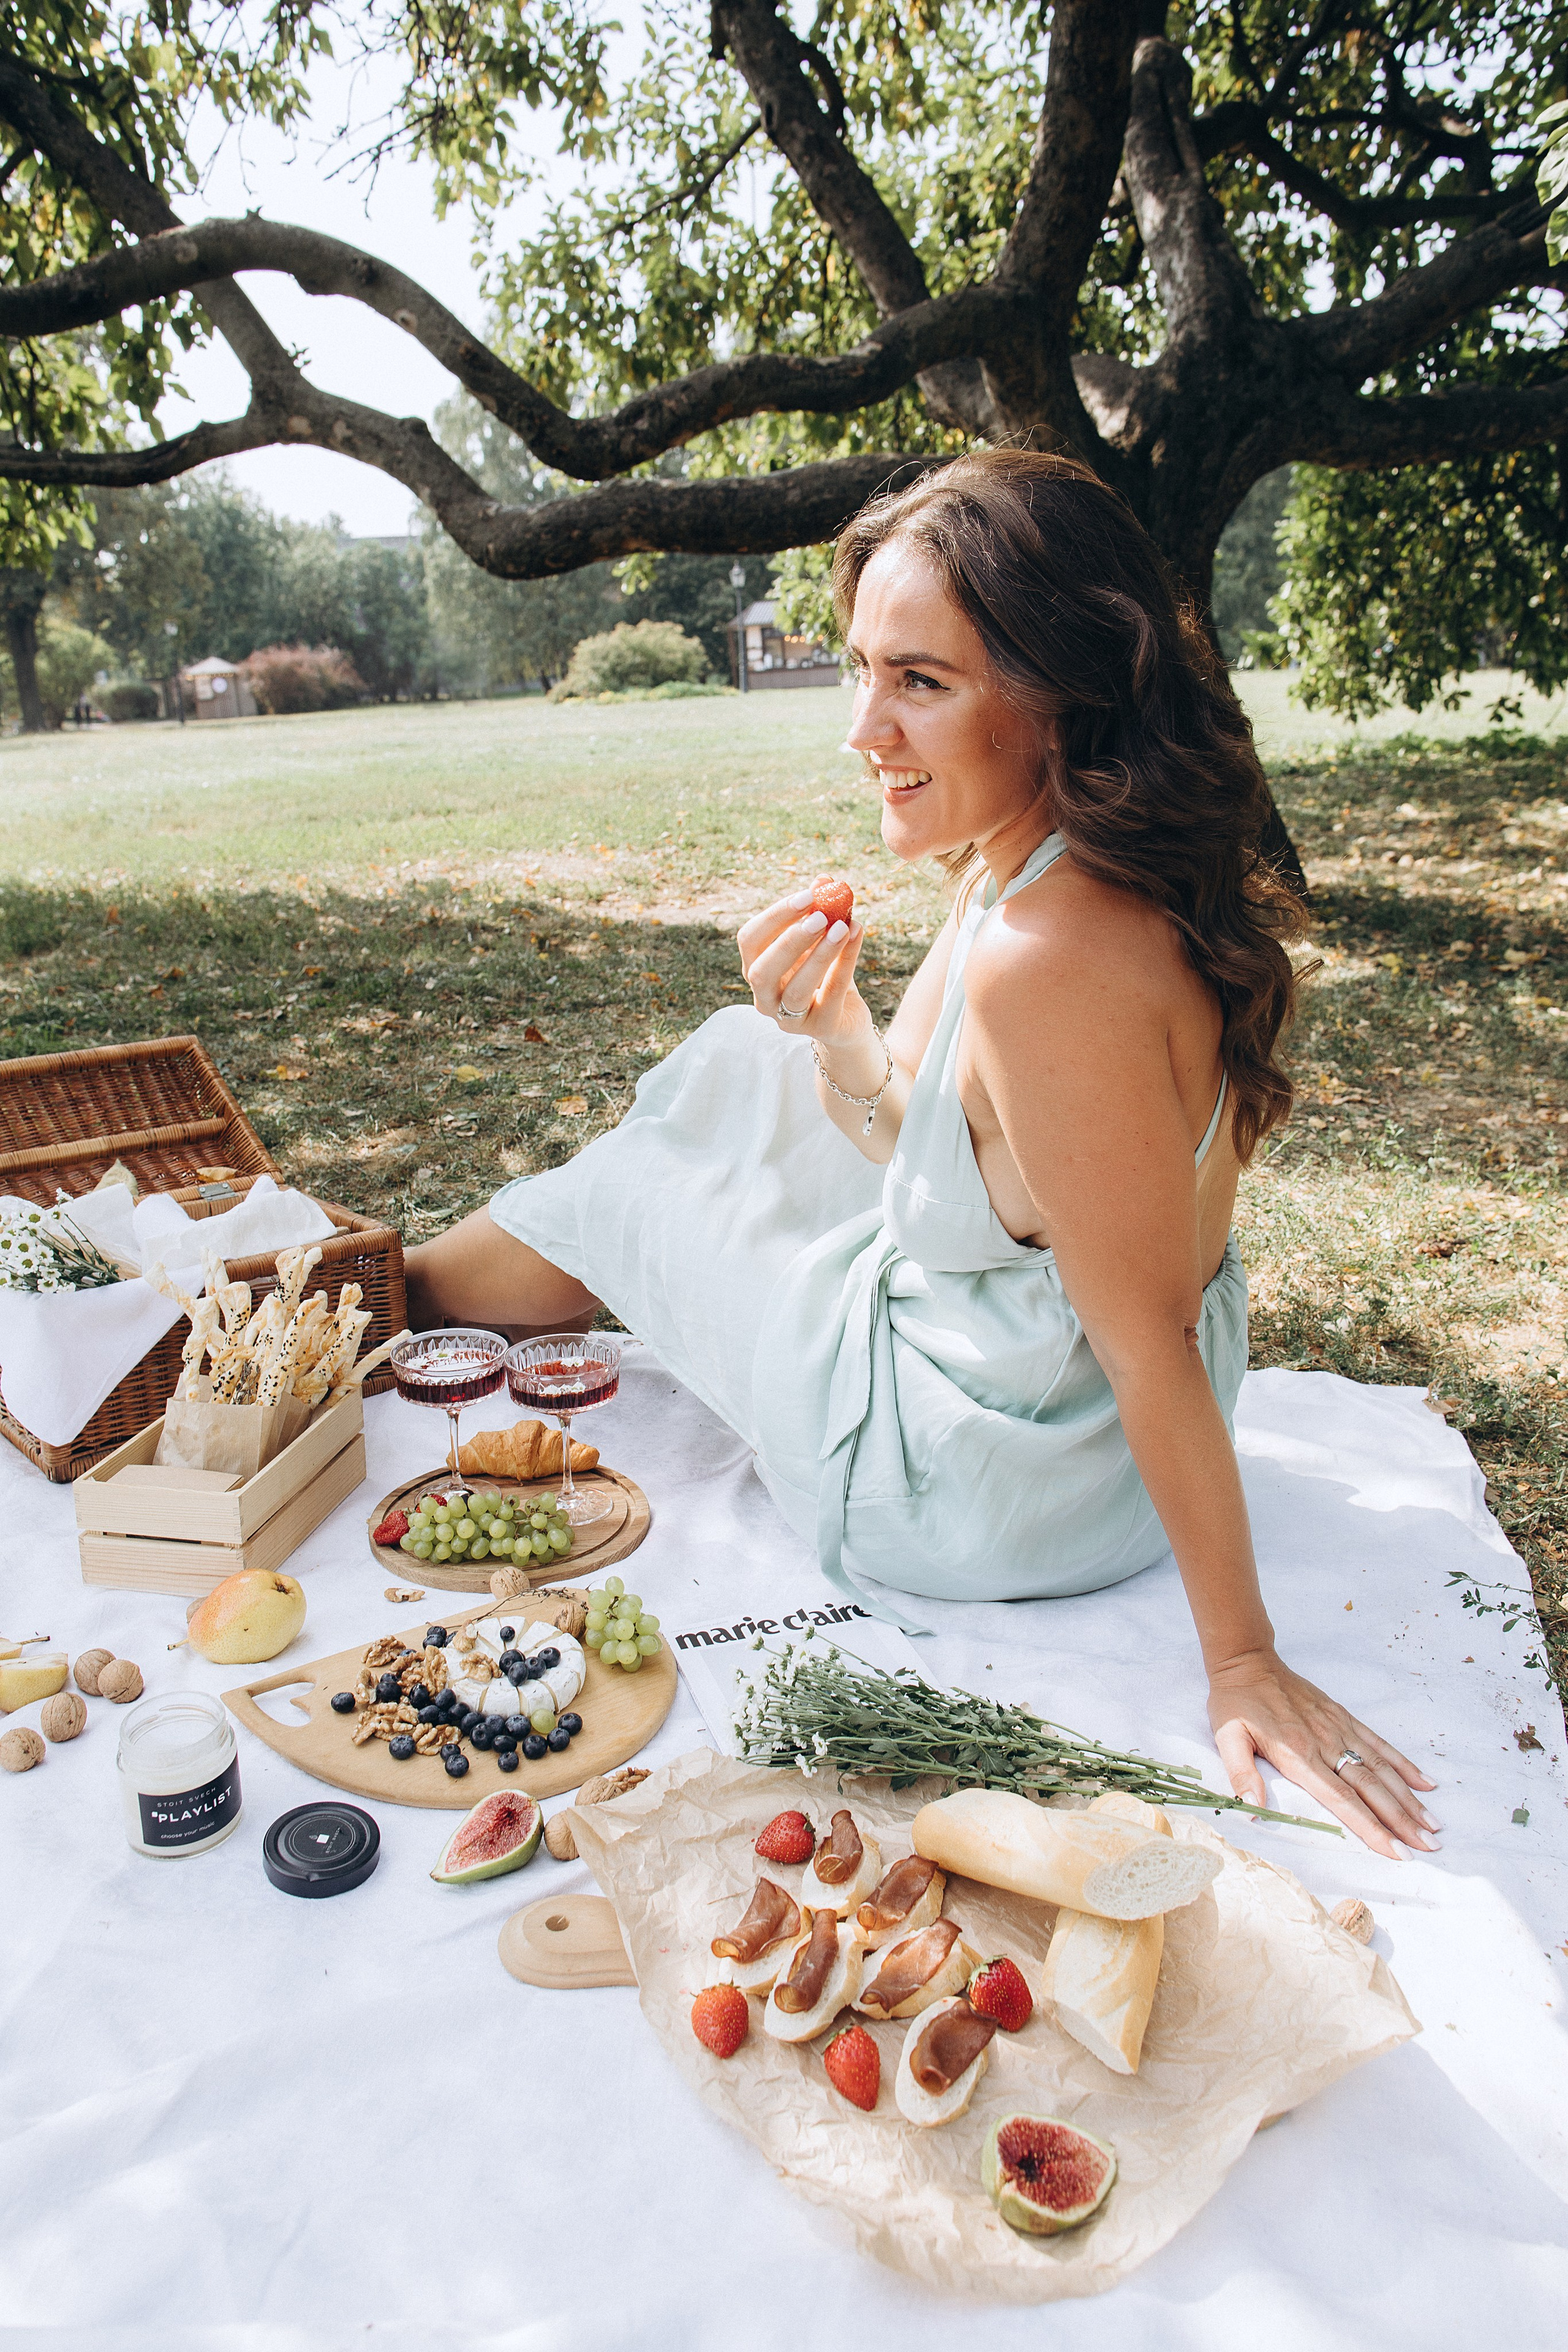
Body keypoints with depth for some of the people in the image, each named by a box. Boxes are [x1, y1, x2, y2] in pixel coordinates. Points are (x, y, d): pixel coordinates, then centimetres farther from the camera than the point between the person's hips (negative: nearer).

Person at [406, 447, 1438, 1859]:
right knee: (745, 1066, 21)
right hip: (1062, 1398, 8)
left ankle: (400, 1292, 49)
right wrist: (833, 1033, -13)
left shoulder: (1051, 959, -35)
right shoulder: (1032, 871, -5)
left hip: (982, 1498, -8)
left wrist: (1244, 1660, -18)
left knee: (623, 1199, 11)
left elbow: (1154, 1343, -28)